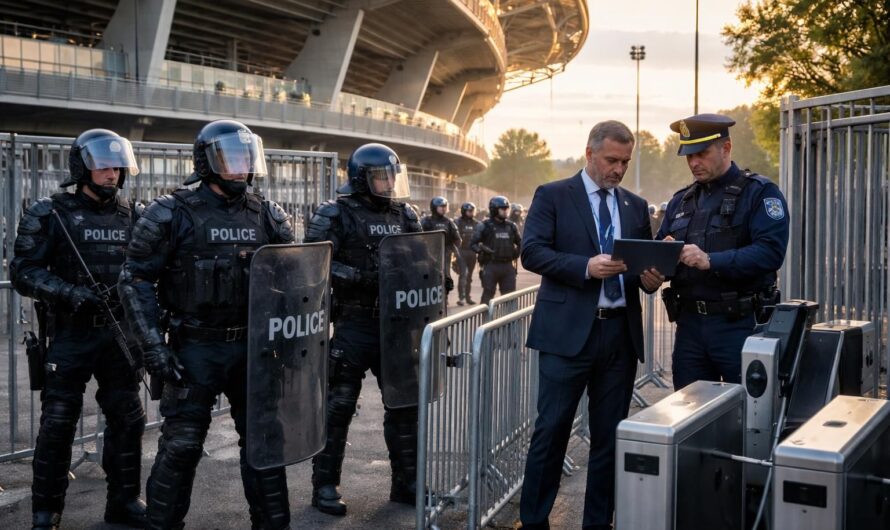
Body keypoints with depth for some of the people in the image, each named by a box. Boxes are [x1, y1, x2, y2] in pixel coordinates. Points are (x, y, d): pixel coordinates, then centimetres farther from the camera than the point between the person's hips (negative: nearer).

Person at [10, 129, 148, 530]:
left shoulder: (132, 215, 8)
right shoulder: (50, 215, -4)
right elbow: (24, 272, -9)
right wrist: (70, 293, -21)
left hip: (119, 333, 4)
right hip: (70, 335, -4)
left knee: (128, 418, 9)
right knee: (58, 422, 2)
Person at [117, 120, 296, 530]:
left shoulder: (267, 216, 6)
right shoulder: (172, 214, -7)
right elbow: (136, 280, -6)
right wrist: (153, 346, -12)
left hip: (253, 346, 4)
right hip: (195, 349, -4)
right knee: (181, 445, 1)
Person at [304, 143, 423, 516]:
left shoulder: (404, 215, 11)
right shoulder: (336, 215, -7)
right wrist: (361, 277, -24)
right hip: (354, 324, -6)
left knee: (405, 402, 10)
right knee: (339, 406, 2)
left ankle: (406, 482, 23)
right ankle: (324, 485, 15)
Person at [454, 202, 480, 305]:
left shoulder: (476, 223, 10)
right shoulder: (458, 222, -3)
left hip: (472, 252, 5)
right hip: (462, 251, -4)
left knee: (469, 276, 11)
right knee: (463, 274, -11)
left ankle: (468, 297, 18)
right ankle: (461, 297, -11)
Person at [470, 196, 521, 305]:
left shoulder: (511, 226, 10)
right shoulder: (485, 226, -3)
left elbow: (520, 242, 23)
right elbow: (473, 244, -2)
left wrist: (516, 253, 8)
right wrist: (483, 250, -15)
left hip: (508, 266, 4)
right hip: (490, 266, -4)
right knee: (488, 295, 3)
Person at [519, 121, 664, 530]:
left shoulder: (636, 206, 15)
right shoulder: (552, 196, 1)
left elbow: (648, 263, 17)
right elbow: (532, 251, -9)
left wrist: (652, 278, -7)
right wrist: (586, 266, -21)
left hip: (621, 333, 5)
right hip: (569, 331, -4)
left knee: (609, 434, 10)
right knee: (551, 431, 0)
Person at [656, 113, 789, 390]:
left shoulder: (759, 193, -3)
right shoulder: (681, 200, 16)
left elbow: (771, 251, -17)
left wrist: (711, 261, -26)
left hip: (740, 325, -5)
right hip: (690, 324, 5)